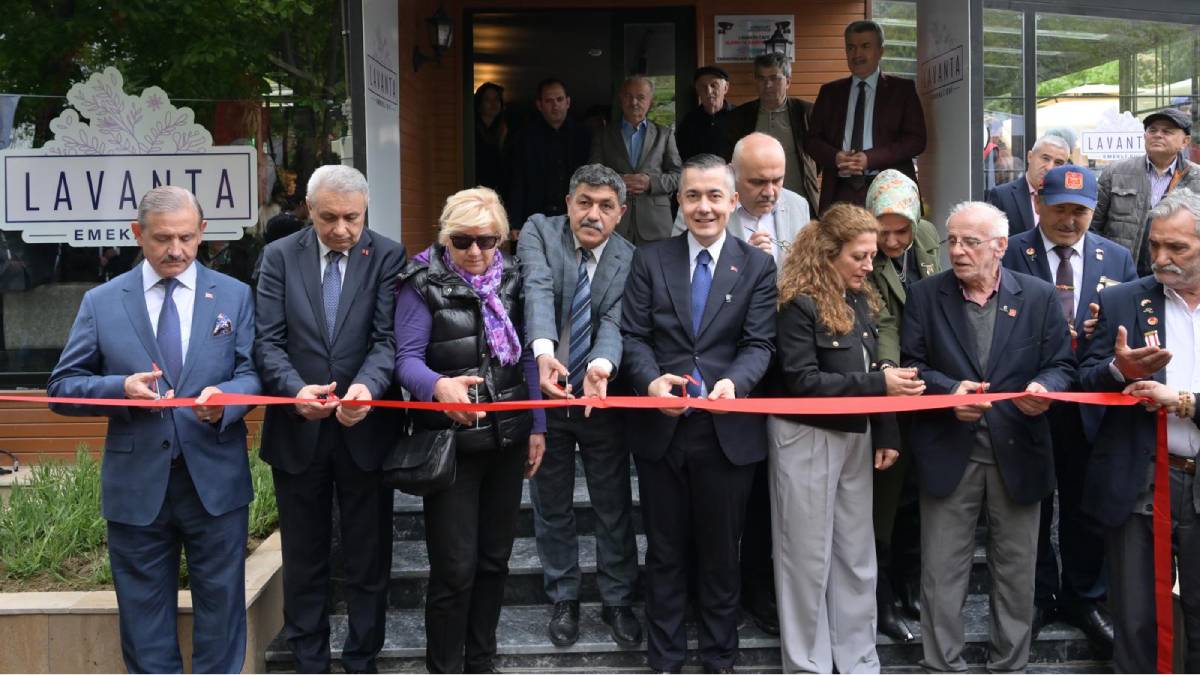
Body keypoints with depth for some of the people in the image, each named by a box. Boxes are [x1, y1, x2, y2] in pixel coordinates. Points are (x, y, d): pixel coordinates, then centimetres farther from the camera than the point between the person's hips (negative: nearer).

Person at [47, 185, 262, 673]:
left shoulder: (235, 296, 5)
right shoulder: (101, 302, 4)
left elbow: (253, 373, 0)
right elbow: (61, 388, 3)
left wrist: (225, 397, -23)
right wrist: (122, 387, -17)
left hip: (216, 481, 0)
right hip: (136, 484, 0)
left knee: (220, 605, 9)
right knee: (144, 614, 11)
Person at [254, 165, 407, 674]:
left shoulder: (387, 257, -2)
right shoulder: (280, 256, 2)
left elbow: (387, 338, -10)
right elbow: (268, 340, -4)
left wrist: (367, 385, -31)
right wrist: (294, 388, -23)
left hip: (365, 431, -1)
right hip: (298, 432, 1)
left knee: (368, 560, 10)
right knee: (303, 560, 14)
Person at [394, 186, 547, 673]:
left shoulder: (511, 280, 5)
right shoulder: (424, 285, -8)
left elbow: (527, 356, 9)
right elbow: (406, 358, -16)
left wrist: (537, 427, 5)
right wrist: (439, 386, -37)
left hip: (508, 438, 5)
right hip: (451, 443, -5)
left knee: (494, 559, 13)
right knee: (455, 568, -3)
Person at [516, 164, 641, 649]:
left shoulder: (630, 259, -5)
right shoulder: (540, 232, -7)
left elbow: (616, 321, -18)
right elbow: (537, 289, -24)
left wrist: (600, 367, -41)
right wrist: (544, 352, -42)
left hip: (602, 398, 0)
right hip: (544, 391, 0)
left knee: (614, 505, 11)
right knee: (552, 506, 13)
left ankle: (617, 601, 28)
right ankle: (564, 599, 31)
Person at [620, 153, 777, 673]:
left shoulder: (758, 267, 4)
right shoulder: (649, 260, 5)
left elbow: (759, 344, -5)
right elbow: (633, 335, -1)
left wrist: (735, 381, -26)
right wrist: (651, 379, -21)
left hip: (727, 431, 0)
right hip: (660, 429, 1)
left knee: (721, 552, 12)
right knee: (665, 551, 12)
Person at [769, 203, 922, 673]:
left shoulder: (862, 300, 7)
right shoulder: (799, 304, -15)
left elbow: (870, 373, 12)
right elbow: (803, 381, -21)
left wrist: (886, 434, 4)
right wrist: (879, 383, -24)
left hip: (856, 438, 7)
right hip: (807, 440, -7)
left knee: (857, 555, 13)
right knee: (809, 557, 3)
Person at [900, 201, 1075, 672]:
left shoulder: (1040, 296, 3)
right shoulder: (925, 295, 2)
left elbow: (1062, 364, 4)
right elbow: (910, 364, 0)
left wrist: (1044, 388, -17)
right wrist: (949, 390, -18)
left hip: (1017, 452, 1)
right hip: (949, 452, -1)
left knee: (1016, 570, 11)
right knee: (942, 572, 3)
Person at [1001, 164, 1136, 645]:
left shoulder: (1117, 259, 4)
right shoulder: (1010, 255, -6)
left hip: (1090, 406, 2)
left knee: (1086, 508, 14)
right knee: (1031, 506, 13)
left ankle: (1084, 598, 31)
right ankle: (1036, 598, 29)